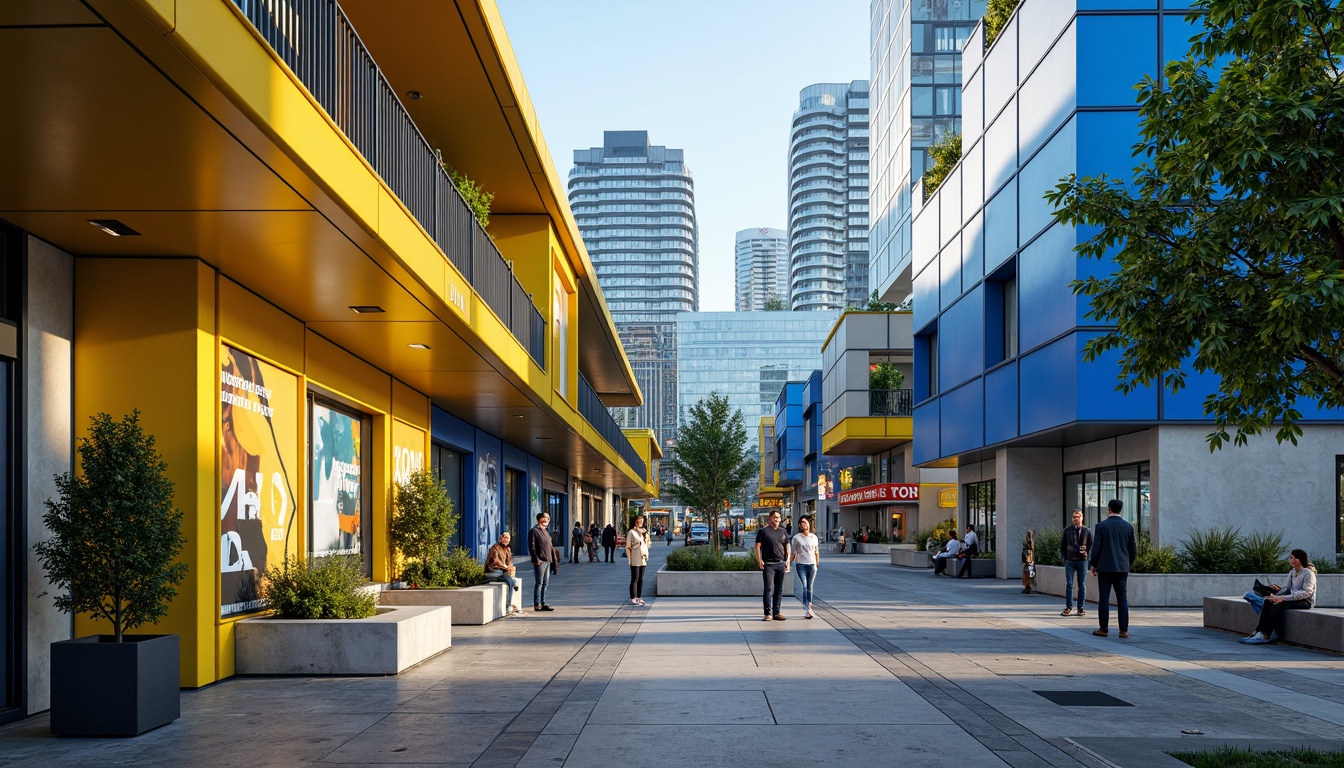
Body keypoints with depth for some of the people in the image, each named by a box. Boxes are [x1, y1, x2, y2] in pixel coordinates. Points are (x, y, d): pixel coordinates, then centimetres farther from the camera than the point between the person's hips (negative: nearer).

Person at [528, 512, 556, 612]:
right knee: (539, 583, -7)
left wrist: (553, 559, 17)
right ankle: (537, 604, -3)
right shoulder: (534, 531, -6)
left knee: (545, 583, 10)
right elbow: (531, 546, -13)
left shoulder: (546, 531, 21)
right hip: (540, 561, -9)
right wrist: (536, 559, -20)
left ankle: (543, 603, 16)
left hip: (548, 561, 9)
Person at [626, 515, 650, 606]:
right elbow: (628, 547, -6)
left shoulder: (644, 532, 16)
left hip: (643, 559, 6)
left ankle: (639, 598, 15)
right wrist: (630, 559, -11)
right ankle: (633, 599, -2)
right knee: (634, 579, -5)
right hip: (635, 560, -6)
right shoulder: (631, 532, -4)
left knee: (641, 579, 9)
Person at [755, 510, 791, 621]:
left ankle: (776, 612, 12)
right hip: (768, 564, -5)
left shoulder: (783, 532, 16)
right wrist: (759, 560, -12)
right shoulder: (763, 531, 1)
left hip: (781, 564, 5)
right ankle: (768, 613, -7)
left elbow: (787, 546, 19)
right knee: (768, 588, -8)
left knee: (779, 589, 6)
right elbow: (758, 546, -2)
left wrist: (787, 560, 8)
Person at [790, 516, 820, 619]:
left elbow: (816, 552, 15)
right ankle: (806, 610, -13)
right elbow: (794, 553, 7)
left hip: (812, 564, 2)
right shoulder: (796, 537, 1)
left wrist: (817, 564, 14)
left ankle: (809, 606, 18)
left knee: (810, 588, 7)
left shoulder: (814, 537, 8)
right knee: (804, 587, -10)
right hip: (801, 564, -2)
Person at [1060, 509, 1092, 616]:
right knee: (1068, 584, -2)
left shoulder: (1087, 531, 4)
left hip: (1082, 560, 0)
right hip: (1070, 561, 1)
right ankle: (1068, 608, 0)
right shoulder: (1067, 530, 6)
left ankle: (1081, 608, 9)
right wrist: (1064, 557, 3)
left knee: (1082, 585, 3)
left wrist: (1087, 555, -2)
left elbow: (1091, 545, 9)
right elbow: (1062, 545, 10)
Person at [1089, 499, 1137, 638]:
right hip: (1122, 568, 3)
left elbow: (1096, 548, -8)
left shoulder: (1101, 525, -6)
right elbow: (1133, 550, 7)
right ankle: (1124, 630, 2)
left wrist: (1093, 564, 4)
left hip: (1105, 568, -3)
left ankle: (1103, 629, 4)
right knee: (1122, 599, 5)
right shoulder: (1128, 526, 4)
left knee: (1104, 598, 2)